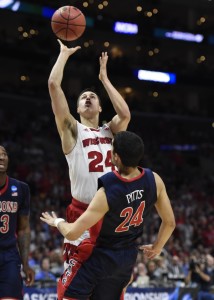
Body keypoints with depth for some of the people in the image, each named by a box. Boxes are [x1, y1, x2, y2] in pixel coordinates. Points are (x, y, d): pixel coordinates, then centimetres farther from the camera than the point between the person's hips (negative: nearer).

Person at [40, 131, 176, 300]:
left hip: (101, 255, -6)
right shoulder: (154, 181, -14)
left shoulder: (107, 193, -28)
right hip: (129, 257, 6)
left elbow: (72, 233, -22)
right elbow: (170, 223, -1)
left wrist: (57, 222, 1)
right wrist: (157, 248, 17)